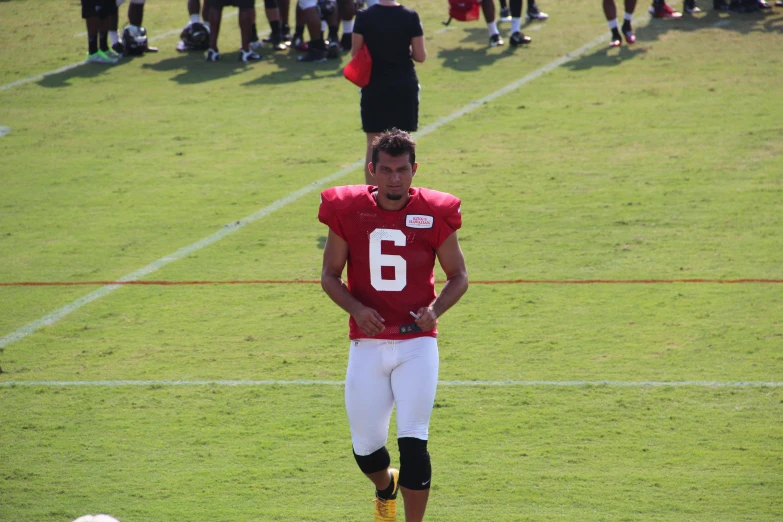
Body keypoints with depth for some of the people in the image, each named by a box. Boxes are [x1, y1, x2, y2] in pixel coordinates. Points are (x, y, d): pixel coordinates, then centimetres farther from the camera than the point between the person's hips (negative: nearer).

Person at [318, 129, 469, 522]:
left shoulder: (433, 214, -4)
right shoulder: (348, 211, -2)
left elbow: (459, 276, 7)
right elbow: (330, 275, 6)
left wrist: (435, 309, -13)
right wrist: (356, 308, -13)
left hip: (417, 344, -1)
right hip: (367, 345, 1)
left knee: (413, 442, -11)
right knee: (366, 448, 7)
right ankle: (386, 488, 42)